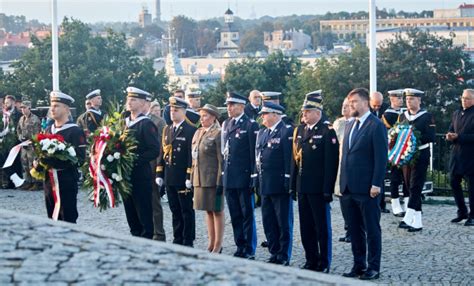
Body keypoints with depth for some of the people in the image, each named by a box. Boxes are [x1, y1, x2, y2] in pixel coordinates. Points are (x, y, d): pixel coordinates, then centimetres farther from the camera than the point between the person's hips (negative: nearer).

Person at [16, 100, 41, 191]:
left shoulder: (35, 119, -9)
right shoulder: (21, 119, 14)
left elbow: (36, 133, -12)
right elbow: (18, 130, 19)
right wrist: (21, 138, 1)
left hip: (32, 145, -7)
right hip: (24, 145, 7)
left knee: (32, 164, -9)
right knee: (24, 163, 8)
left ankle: (35, 183, -5)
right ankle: (27, 181, 15)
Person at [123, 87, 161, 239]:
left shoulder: (146, 124, -9)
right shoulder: (125, 122, 14)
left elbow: (154, 150, -15)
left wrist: (135, 160, -20)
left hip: (141, 176, -7)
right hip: (126, 176, 7)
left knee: (144, 215, -2)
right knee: (131, 214, 11)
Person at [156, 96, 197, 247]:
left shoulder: (190, 130, -8)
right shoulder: (167, 130, 14)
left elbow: (192, 155, -13)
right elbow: (162, 152, 15)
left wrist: (189, 176, -17)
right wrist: (159, 174, 10)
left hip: (183, 179, -6)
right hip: (169, 178, 7)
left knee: (187, 211, 1)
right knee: (175, 211, 12)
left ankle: (188, 242, 6)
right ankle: (177, 240, 18)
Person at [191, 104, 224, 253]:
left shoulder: (218, 134, -10)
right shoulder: (198, 133, 13)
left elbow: (222, 160, -13)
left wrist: (220, 182, -17)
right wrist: (192, 178, 12)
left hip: (213, 179, -7)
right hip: (200, 179, 7)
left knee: (217, 211, 1)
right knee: (208, 211, 13)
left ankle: (218, 246, 6)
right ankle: (211, 243, 19)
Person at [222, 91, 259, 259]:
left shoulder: (250, 125, -7)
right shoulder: (225, 124, 14)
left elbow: (254, 152, -9)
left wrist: (253, 176, -12)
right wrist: (223, 173, 12)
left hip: (244, 178, -6)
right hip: (229, 178, 6)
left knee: (247, 215, 0)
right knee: (235, 216, 10)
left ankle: (250, 251, 5)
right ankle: (240, 248, 17)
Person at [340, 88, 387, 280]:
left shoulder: (376, 126, -9)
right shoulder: (350, 126, 15)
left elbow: (381, 158, -13)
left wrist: (376, 184, -17)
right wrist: (343, 183, 13)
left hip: (367, 189, -7)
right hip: (349, 188, 8)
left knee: (372, 229, 1)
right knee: (355, 230, 11)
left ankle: (373, 267, 6)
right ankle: (359, 265, 18)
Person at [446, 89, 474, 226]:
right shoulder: (457, 114, 14)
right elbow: (451, 130, 17)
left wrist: (458, 137, -21)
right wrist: (450, 136, -5)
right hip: (456, 153, 7)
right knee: (454, 183, 9)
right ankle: (462, 212, 22)